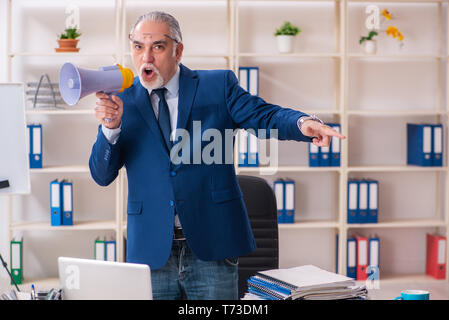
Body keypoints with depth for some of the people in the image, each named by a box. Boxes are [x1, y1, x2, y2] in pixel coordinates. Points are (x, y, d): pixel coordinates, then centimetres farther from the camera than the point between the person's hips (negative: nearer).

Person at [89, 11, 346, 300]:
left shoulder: (218, 85, 4)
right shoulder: (122, 100, 7)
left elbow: (264, 116, -4)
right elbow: (102, 175, 4)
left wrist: (303, 123, -26)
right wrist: (110, 127, -14)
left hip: (212, 244, -1)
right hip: (152, 251, 1)